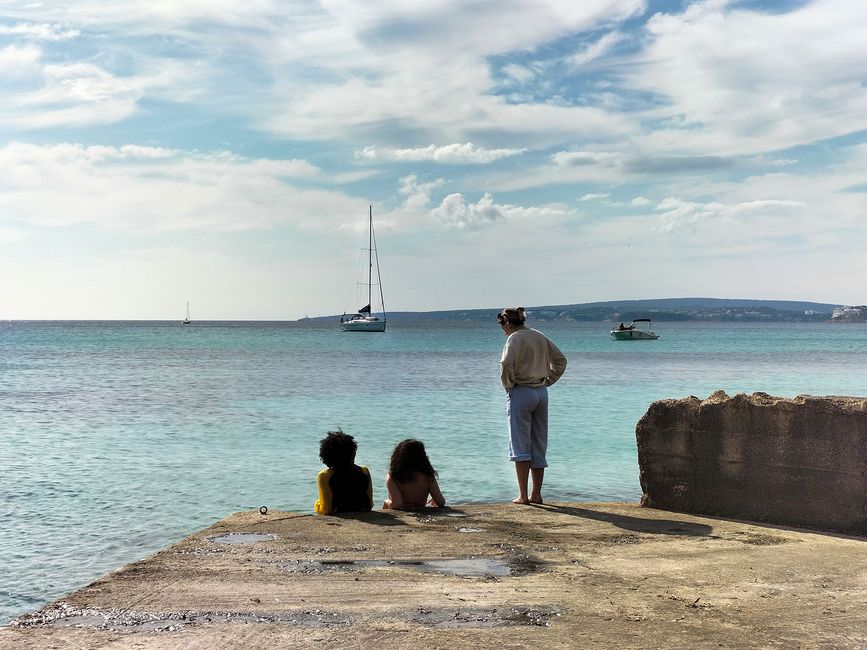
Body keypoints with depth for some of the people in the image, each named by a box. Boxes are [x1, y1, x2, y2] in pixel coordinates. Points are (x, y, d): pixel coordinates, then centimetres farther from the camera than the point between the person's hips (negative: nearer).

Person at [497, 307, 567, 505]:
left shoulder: (514, 338, -9)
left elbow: (506, 364, -25)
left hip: (521, 393, -7)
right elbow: (560, 360, 19)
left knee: (520, 446, -1)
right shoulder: (540, 336, 12)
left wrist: (508, 385, -9)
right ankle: (536, 494, 14)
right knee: (539, 446, 11)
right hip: (542, 393, 7)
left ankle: (523, 495, -2)